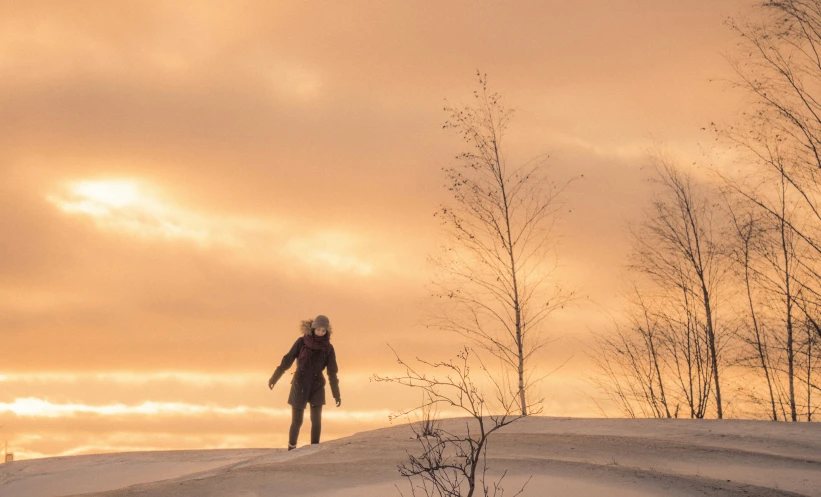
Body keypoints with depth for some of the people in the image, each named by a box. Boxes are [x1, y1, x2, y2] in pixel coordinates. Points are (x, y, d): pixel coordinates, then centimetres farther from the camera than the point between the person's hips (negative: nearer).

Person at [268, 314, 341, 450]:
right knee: (297, 421, -1)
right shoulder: (301, 342, -8)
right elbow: (287, 360, -3)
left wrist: (337, 394, 0)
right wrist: (274, 378, 1)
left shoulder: (328, 348, -3)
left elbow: (332, 372, 0)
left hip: (317, 387, 2)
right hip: (299, 386, -2)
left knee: (316, 420, -4)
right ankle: (291, 450, 16)